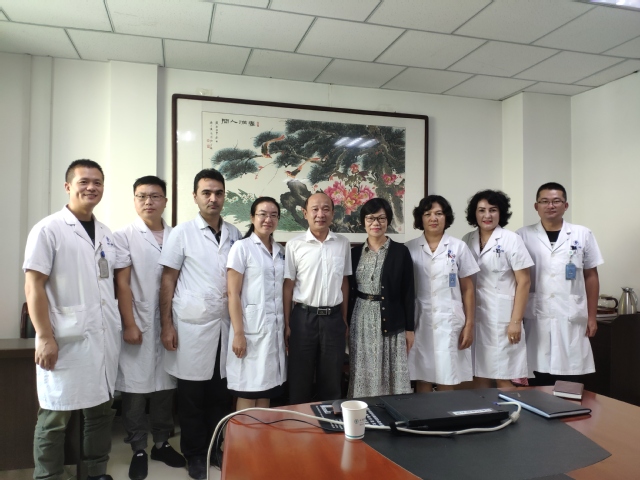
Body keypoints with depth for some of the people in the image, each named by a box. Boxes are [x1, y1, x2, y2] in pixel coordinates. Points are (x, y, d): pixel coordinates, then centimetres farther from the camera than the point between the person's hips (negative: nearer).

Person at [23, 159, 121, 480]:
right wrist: (45, 337, -16)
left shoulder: (106, 234, 12)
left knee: (102, 409, 14)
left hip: (105, 337, 6)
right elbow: (33, 286, -10)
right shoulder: (48, 229, -6)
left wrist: (123, 324, 13)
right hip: (66, 339, -6)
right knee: (55, 417, 6)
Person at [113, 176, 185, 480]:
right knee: (135, 386, 4)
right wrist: (129, 324, -10)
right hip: (138, 323, -3)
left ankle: (161, 443, 26)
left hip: (169, 322, 3)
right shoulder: (124, 236, -2)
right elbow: (122, 284, -6)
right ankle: (138, 449, 20)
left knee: (166, 384, 10)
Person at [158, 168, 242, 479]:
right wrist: (167, 324, -7)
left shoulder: (234, 234, 7)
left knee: (221, 392, 10)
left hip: (226, 323, 3)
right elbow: (167, 281, -2)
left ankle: (216, 447, 29)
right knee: (191, 394, 7)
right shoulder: (182, 233, -3)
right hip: (191, 324, -3)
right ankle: (194, 454, 25)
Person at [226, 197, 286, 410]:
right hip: (251, 327, -5)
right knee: (247, 391, 1)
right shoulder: (241, 248, -6)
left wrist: (286, 326, 9)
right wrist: (238, 333, -15)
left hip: (275, 328, 6)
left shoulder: (280, 251, 12)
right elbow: (233, 294, -10)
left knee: (267, 389, 12)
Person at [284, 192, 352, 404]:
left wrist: (345, 319, 8)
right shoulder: (294, 245, -4)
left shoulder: (343, 244, 3)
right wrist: (287, 324, -4)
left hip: (333, 318, 2)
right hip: (303, 317, -2)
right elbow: (288, 286, -2)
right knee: (300, 378, 9)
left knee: (332, 378, 12)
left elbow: (344, 283, 9)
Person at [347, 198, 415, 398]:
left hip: (390, 322, -2)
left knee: (391, 376, 3)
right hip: (361, 321, 3)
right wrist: (346, 325, 7)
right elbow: (349, 291, 8)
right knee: (363, 376, 9)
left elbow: (408, 292, -2)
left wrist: (409, 328, -3)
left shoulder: (401, 251, -2)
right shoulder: (354, 253, 5)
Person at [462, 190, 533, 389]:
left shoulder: (511, 240, -4)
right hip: (475, 317, 4)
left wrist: (516, 321, -11)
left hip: (502, 317, -4)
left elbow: (523, 282, -6)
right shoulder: (467, 240, 7)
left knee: (504, 378, 1)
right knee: (479, 375, 11)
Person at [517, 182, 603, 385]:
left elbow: (591, 277, 10)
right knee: (537, 387, 5)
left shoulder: (583, 235, 6)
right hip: (535, 320, -1)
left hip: (572, 320, 1)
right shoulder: (523, 236, 2)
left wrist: (591, 317, 7)